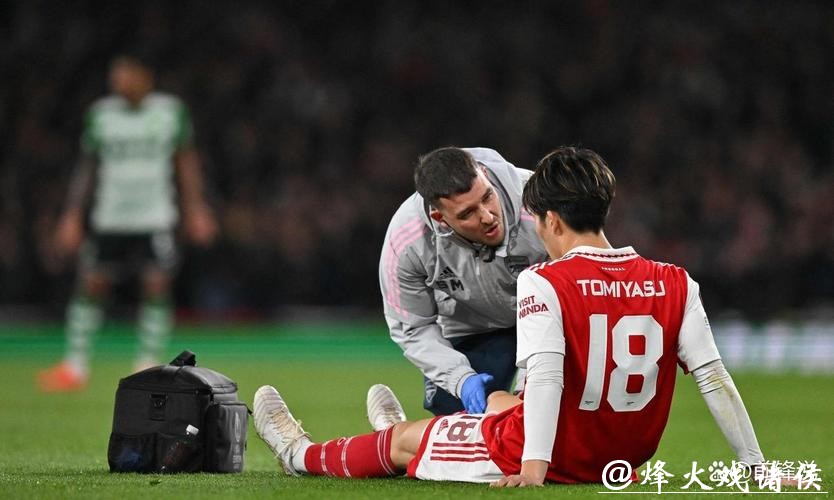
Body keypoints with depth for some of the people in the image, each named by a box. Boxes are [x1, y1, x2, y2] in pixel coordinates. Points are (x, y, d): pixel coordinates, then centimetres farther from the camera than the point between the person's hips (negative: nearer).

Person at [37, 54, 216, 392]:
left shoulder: (171, 111, 1)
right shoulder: (101, 113, 4)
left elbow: (186, 161, 8)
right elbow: (87, 167, 9)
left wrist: (195, 208, 3)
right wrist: (72, 216, 5)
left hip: (156, 218, -2)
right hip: (108, 220, 2)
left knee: (157, 286, -9)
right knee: (90, 284, -1)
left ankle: (148, 367, 0)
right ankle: (75, 366, 6)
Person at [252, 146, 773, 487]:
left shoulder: (544, 282, -19)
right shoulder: (675, 285, -5)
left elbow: (545, 375, -29)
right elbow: (714, 377, -7)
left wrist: (533, 469, -33)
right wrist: (757, 469, -3)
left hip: (558, 456, -6)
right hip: (626, 456, 6)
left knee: (404, 440, 20)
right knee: (498, 401, 37)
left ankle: (304, 455, 47)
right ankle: (411, 445, 67)